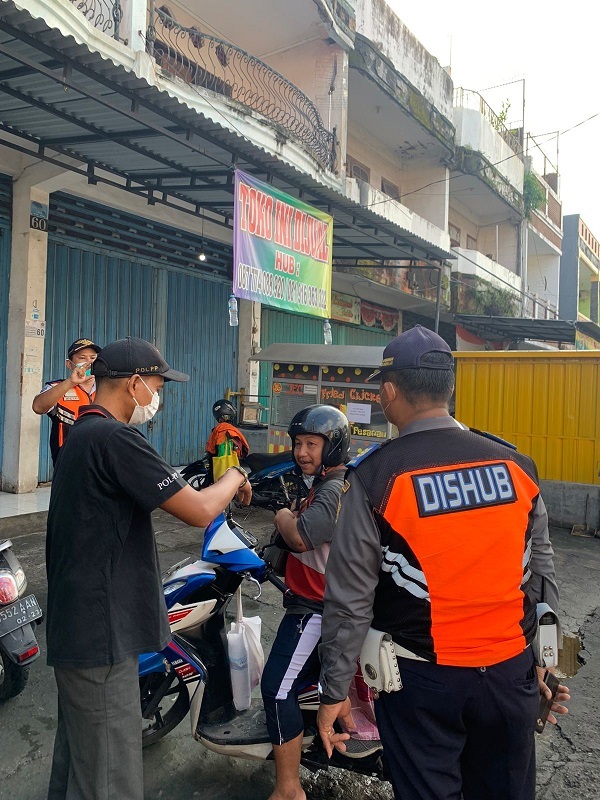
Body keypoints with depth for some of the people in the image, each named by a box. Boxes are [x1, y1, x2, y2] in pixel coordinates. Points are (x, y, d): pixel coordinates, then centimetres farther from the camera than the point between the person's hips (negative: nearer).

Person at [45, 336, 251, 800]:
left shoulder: (82, 434, 11)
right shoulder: (114, 438, -21)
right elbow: (200, 511, -23)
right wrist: (234, 478, -6)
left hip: (78, 624, 10)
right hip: (101, 636, -10)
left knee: (78, 758, 24)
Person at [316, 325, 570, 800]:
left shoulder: (374, 476, -15)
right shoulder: (516, 464, -4)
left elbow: (350, 597, -12)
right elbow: (541, 573, 5)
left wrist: (334, 691, -2)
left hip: (422, 678, -4)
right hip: (511, 672, 4)